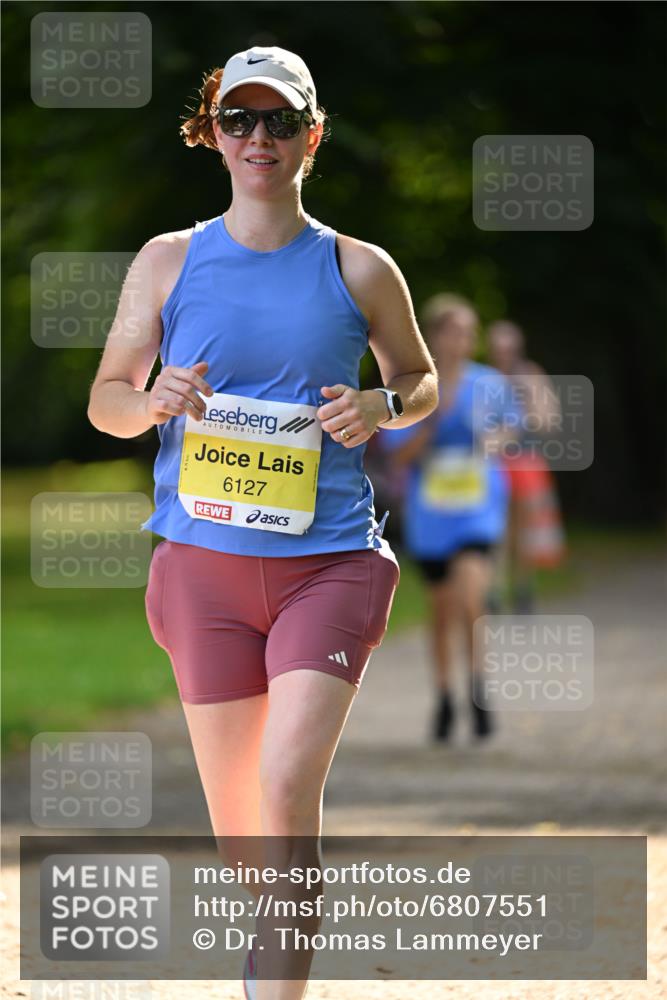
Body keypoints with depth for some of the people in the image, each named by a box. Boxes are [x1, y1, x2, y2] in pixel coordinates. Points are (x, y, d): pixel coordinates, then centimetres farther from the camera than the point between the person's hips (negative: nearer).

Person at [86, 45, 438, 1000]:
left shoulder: (359, 270, 4)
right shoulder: (170, 261, 6)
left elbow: (422, 381, 18)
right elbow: (105, 399, 12)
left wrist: (381, 407, -5)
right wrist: (153, 402, -11)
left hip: (329, 556, -2)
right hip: (204, 560, 2)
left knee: (288, 781, -19)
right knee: (234, 810, 6)